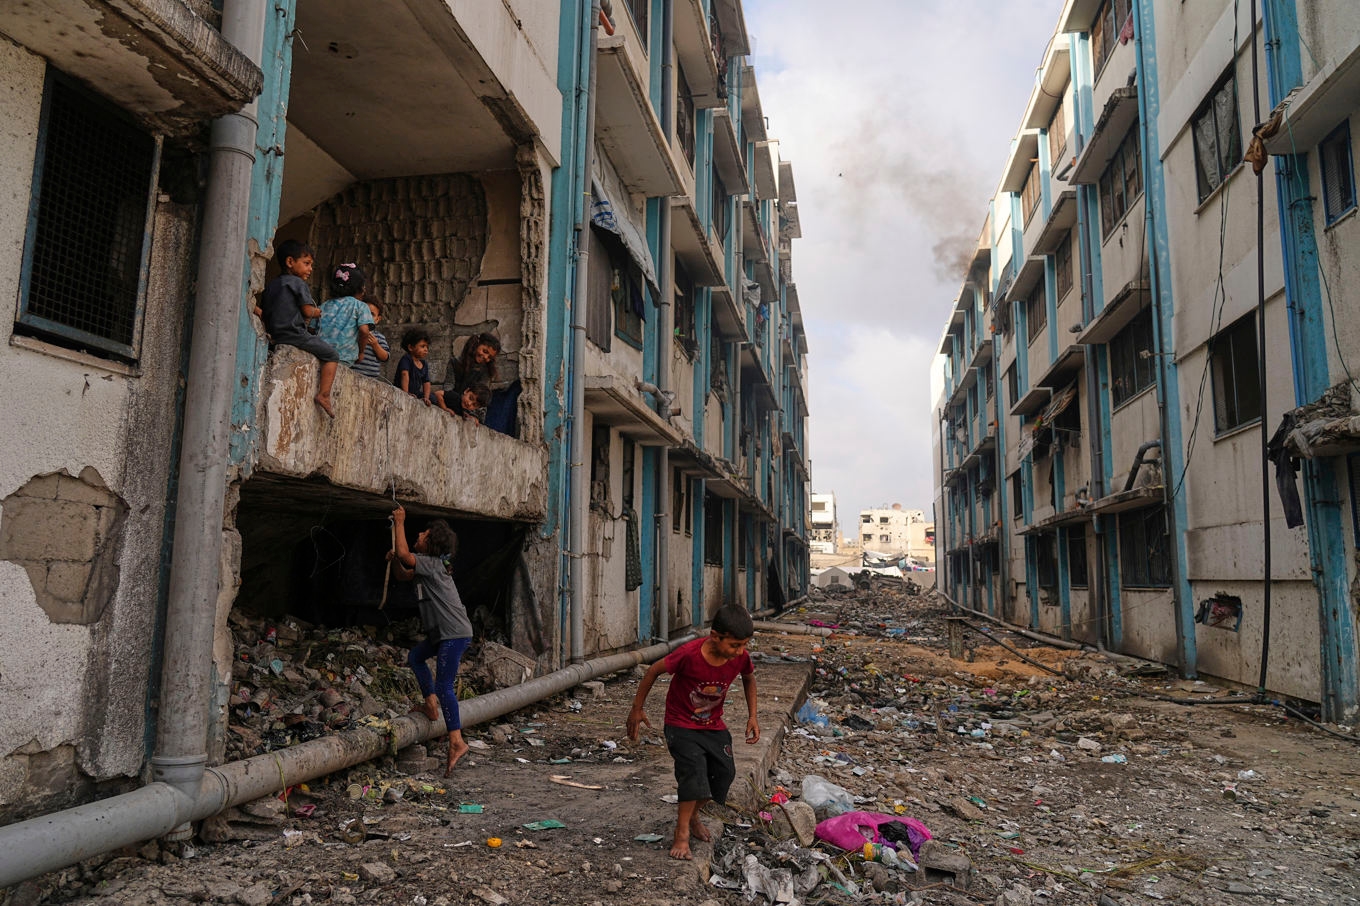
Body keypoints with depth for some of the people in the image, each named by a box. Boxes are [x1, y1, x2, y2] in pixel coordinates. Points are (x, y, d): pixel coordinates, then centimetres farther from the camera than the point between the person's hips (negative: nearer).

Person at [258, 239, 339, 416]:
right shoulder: (298, 283, -5)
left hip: (276, 336, 8)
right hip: (295, 334, -8)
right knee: (332, 355, 3)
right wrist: (318, 312, 9)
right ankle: (324, 394, -10)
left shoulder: (271, 285, 17)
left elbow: (262, 312, 16)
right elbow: (308, 311, -10)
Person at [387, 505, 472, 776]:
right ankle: (431, 704, 22)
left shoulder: (432, 564, -14)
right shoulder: (431, 565, 16)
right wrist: (394, 560, 6)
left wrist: (399, 523, -10)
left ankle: (456, 741, -12)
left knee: (444, 686, -12)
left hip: (455, 634, -10)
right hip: (443, 633, 10)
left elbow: (403, 553, -22)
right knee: (415, 657, 27)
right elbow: (403, 576, 26)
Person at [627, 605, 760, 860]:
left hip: (714, 726, 5)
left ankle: (692, 815, 31)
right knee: (694, 772, -21)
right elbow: (654, 671, -16)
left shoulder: (741, 657, -19)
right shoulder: (689, 654, -32)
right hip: (682, 726, -5)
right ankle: (682, 834, -7)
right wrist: (636, 710, -8)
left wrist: (752, 716, -1)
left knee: (724, 774, 4)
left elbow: (749, 678, 6)